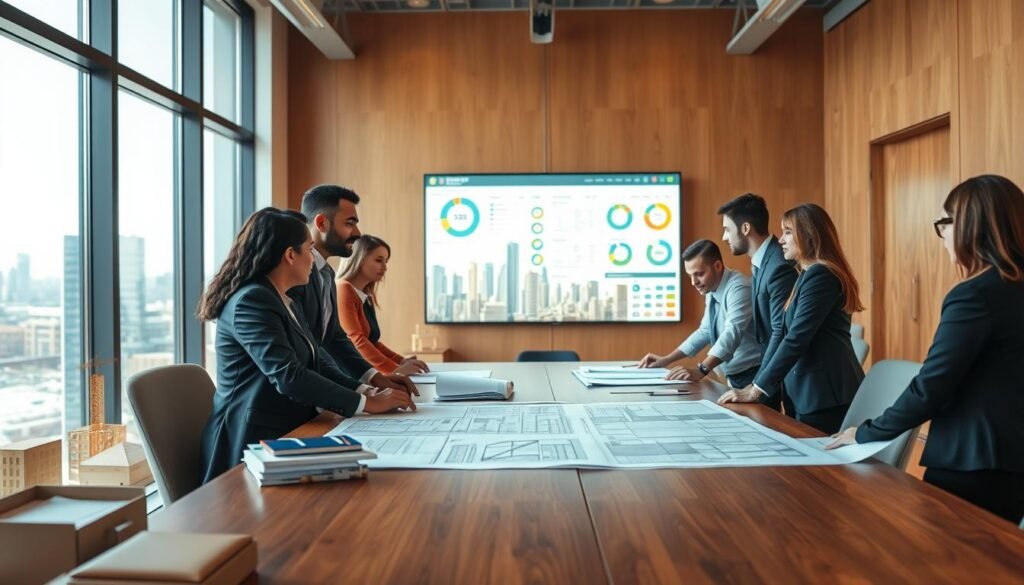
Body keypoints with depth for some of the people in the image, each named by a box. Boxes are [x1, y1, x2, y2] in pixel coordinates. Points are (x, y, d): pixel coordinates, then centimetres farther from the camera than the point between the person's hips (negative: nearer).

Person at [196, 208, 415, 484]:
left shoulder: (283, 301, 14)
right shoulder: (251, 301, -17)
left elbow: (316, 360, 9)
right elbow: (288, 376, -24)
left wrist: (362, 390, -7)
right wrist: (366, 404, -20)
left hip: (287, 434, 8)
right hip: (256, 443, -8)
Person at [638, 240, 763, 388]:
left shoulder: (738, 288, -21)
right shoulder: (712, 292, 6)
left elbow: (732, 333, -32)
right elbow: (705, 332, 15)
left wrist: (700, 370, -42)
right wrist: (666, 360, 9)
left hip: (751, 377, -8)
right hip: (733, 376, 8)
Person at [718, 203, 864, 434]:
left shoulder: (820, 275, -15)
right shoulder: (809, 274, 17)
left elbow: (797, 338, -21)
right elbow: (788, 334, 16)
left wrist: (756, 390, -17)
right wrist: (757, 385, 11)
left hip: (826, 393, -9)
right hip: (814, 390, 9)